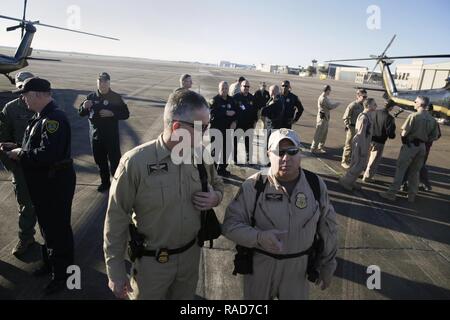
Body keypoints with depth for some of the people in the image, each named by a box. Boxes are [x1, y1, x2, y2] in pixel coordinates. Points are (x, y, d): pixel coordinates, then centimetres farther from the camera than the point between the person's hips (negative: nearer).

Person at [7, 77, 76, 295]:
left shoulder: (53, 119, -24)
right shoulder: (41, 117, 9)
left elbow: (46, 154, -33)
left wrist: (20, 154, -19)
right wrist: (16, 151, 2)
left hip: (56, 185, -10)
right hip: (41, 184, 10)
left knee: (58, 230, 5)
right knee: (46, 225, 24)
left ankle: (62, 275, 23)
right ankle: (50, 263, 45)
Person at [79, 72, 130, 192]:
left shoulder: (116, 97, -3)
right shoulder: (91, 97, 4)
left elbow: (126, 114, -5)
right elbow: (81, 113, 8)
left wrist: (112, 113, -20)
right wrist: (84, 107, -15)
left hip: (112, 136, -4)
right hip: (95, 136, 4)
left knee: (115, 160, -1)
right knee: (100, 161, 14)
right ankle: (105, 182, 31)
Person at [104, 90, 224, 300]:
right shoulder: (136, 162, -24)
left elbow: (218, 185, 10)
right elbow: (116, 220, -15)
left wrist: (215, 198, -15)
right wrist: (116, 273, -9)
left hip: (191, 254, 4)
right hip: (152, 260, -4)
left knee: (185, 297, 26)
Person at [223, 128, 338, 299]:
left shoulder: (316, 184, -7)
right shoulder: (254, 185, -16)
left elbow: (327, 228, 4)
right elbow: (231, 223, -15)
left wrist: (327, 266, 11)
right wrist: (259, 237, -33)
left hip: (299, 267, 2)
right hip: (259, 264, -1)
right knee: (256, 296, 20)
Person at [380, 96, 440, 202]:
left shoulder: (414, 116, -15)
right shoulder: (432, 119, 3)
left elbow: (404, 132, -16)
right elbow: (435, 136, 6)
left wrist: (404, 141, 2)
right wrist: (424, 140, 14)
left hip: (410, 145, -5)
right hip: (422, 147, 6)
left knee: (400, 169, 0)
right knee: (415, 172, 15)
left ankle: (392, 193, 1)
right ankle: (412, 195, 22)